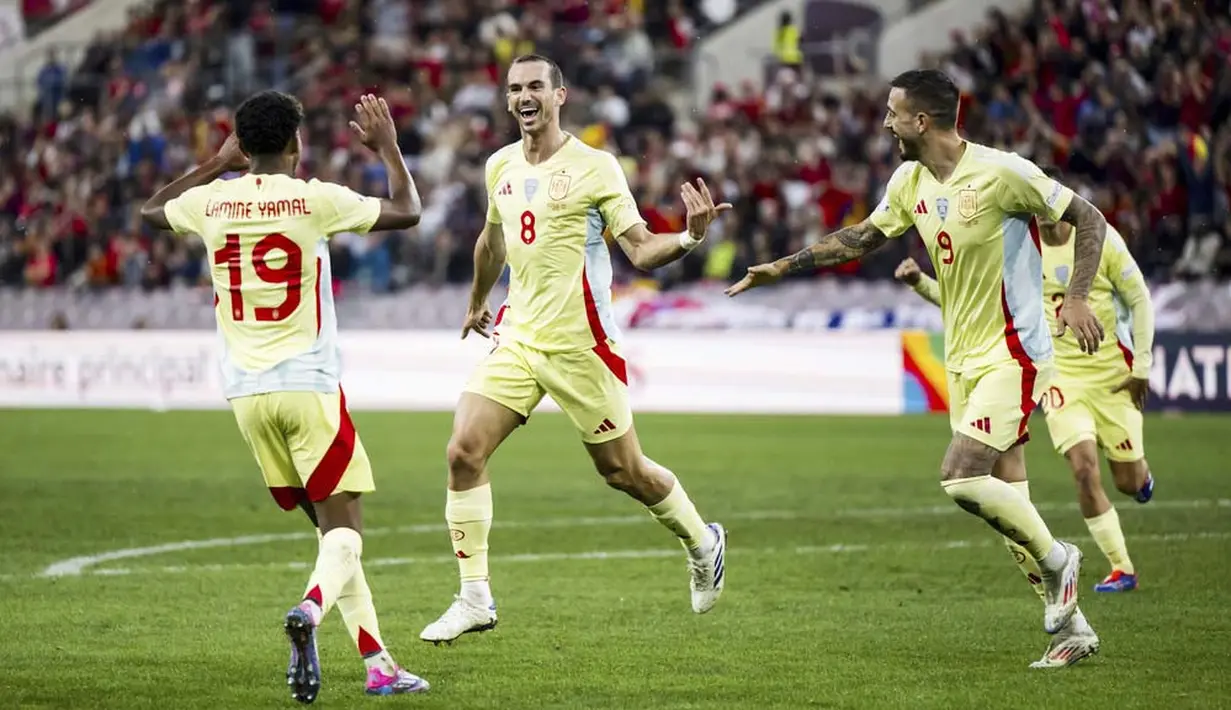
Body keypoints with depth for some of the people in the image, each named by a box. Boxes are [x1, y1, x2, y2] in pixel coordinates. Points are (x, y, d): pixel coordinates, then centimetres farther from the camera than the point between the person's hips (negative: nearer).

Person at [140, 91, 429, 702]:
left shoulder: (212, 202, 3)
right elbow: (407, 212, 1)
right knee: (344, 526, -3)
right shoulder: (314, 199, -8)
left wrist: (217, 165, 32)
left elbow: (151, 209, 26)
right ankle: (311, 607, -34)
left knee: (329, 524, 13)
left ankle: (377, 662, 10)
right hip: (308, 385, -5)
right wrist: (388, 147, 14)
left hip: (247, 392, 5)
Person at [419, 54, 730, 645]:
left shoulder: (595, 168, -9)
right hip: (516, 339, 5)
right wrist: (477, 303, 39)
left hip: (580, 345, -5)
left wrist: (688, 237, -30)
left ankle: (702, 543, 34)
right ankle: (475, 598, -4)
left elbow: (641, 251, -11)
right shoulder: (500, 168, 8)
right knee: (464, 452, -11)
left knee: (622, 470, 5)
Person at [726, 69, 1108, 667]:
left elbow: (1089, 219, -10)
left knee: (961, 479, -19)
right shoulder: (911, 181, 5)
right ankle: (1070, 623, 15)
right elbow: (860, 239, 20)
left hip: (1012, 354, -8)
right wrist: (783, 268, 16)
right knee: (1003, 495, 6)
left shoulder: (1000, 173, -17)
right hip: (963, 359, 8)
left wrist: (1076, 298, -20)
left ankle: (1055, 559, 4)